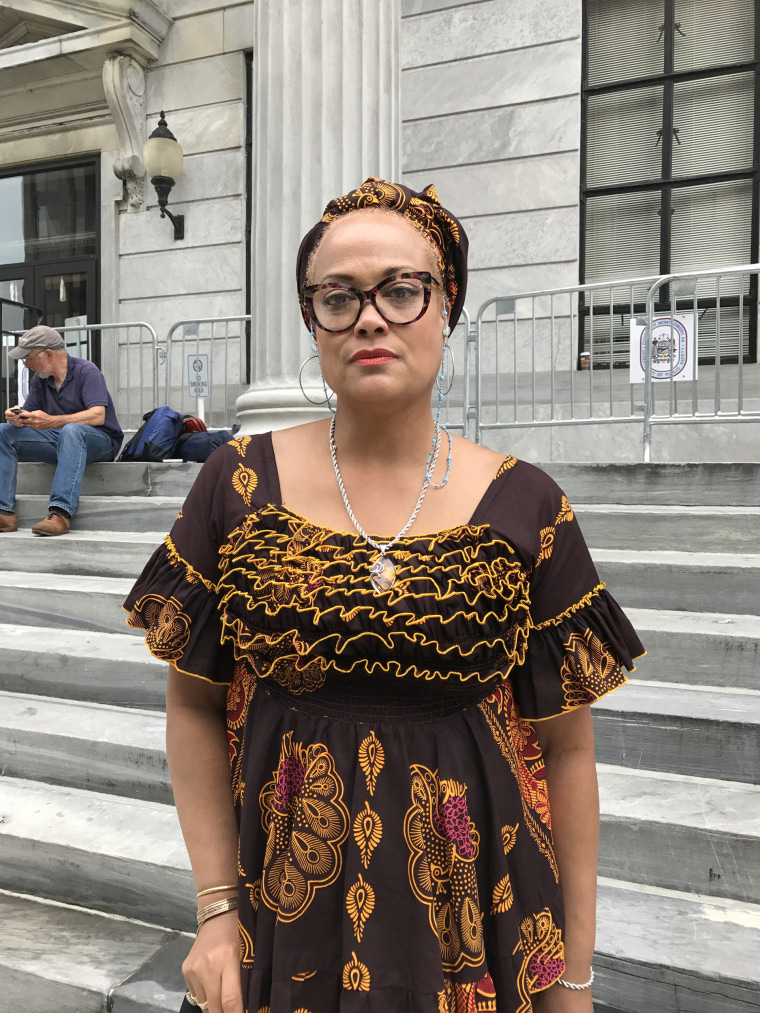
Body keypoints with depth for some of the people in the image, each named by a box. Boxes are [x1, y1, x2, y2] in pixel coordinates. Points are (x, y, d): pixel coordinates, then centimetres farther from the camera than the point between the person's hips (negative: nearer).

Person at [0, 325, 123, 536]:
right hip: (59, 441, 7)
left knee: (71, 430, -40)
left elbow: (98, 415, -25)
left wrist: (51, 421, -34)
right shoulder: (40, 379, 9)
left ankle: (60, 512, -47)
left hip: (100, 441, -7)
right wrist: (18, 417, -20)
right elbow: (30, 413, 6)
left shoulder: (86, 371, -12)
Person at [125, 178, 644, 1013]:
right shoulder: (238, 485, -7)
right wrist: (217, 909, -5)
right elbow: (194, 704, -1)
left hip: (474, 909, 0)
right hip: (281, 905, 1)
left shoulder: (524, 508, -8)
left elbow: (566, 748, -4)